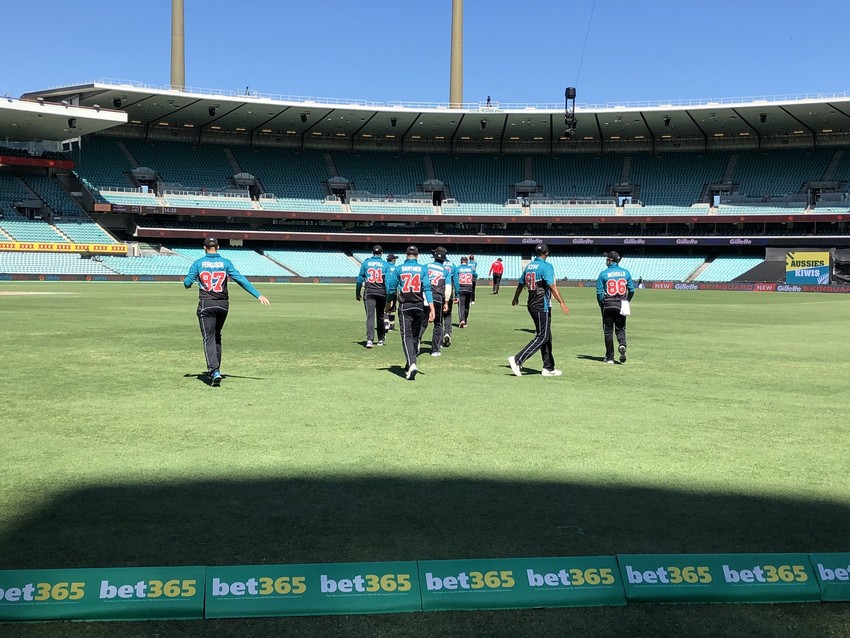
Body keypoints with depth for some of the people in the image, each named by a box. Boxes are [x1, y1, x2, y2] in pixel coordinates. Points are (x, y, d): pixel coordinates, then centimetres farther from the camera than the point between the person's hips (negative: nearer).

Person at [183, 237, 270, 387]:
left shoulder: (198, 263, -1)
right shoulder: (225, 262, 1)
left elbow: (187, 283, -3)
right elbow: (240, 279, -8)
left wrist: (187, 282, 23)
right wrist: (258, 295, -11)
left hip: (206, 305, -2)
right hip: (223, 304, 3)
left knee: (209, 338, -4)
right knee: (216, 336, 20)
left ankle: (214, 371, -22)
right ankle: (215, 370, 25)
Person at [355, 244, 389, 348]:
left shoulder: (365, 263, 4)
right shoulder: (385, 264, 1)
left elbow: (360, 279, 6)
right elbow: (388, 281, -5)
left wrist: (357, 293, 16)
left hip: (369, 293, -1)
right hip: (381, 293, 1)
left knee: (370, 316, -7)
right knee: (380, 316, 15)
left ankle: (370, 339, -24)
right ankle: (380, 340, 25)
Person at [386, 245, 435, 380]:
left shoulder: (399, 269, -1)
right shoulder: (423, 269, 0)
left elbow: (390, 288, 2)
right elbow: (427, 289, -8)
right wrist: (431, 309, -11)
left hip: (404, 307, -2)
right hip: (419, 306, 2)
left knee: (406, 335, -3)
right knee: (415, 335, 15)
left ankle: (412, 364, -23)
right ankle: (410, 365, 23)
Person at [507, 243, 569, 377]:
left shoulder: (529, 266, 11)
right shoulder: (546, 266, -11)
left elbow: (521, 284, 23)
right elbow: (552, 286, -21)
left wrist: (516, 298, 39)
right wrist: (562, 303, -24)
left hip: (532, 306, 9)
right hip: (542, 307, -9)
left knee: (546, 336, 13)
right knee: (542, 337, -5)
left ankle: (549, 368, 15)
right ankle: (517, 359, -14)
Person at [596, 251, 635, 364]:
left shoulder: (603, 274, -6)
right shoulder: (625, 272, 4)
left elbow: (599, 292, -8)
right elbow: (631, 290, 5)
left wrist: (601, 305, 5)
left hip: (608, 305, -2)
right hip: (621, 306, 2)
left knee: (608, 331, 6)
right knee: (620, 329, 15)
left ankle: (609, 358, 8)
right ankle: (622, 345, -15)